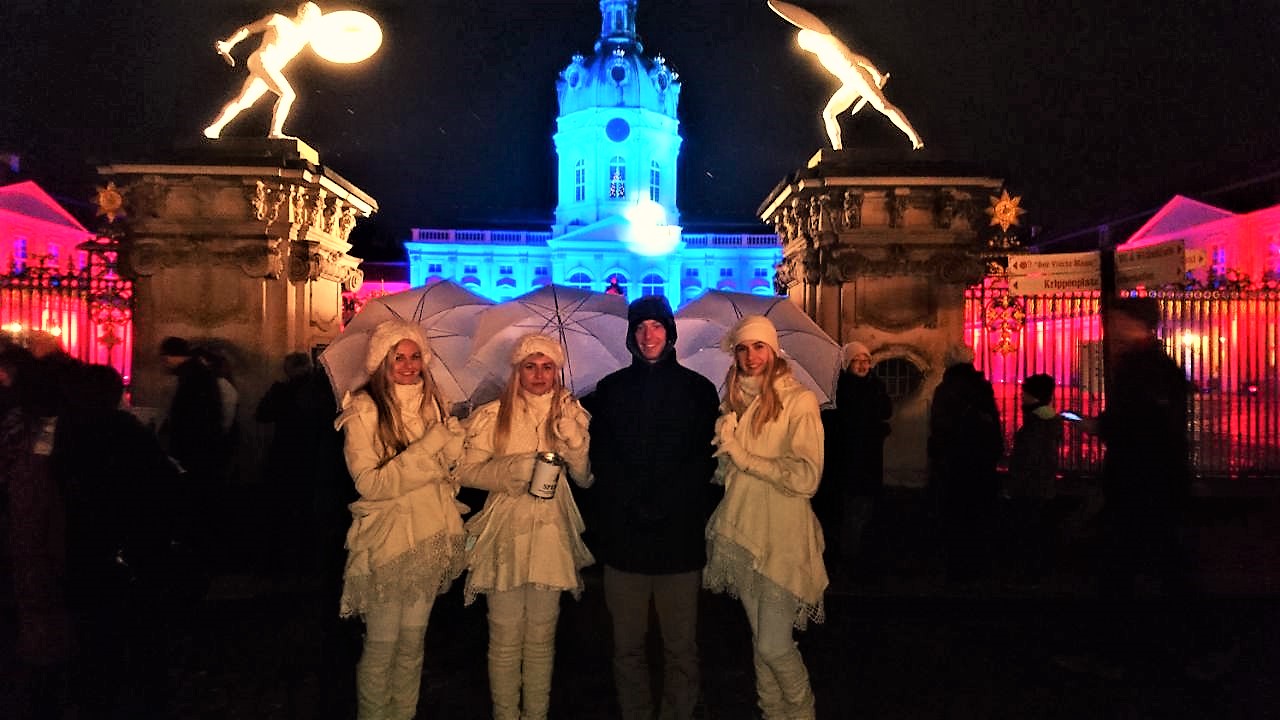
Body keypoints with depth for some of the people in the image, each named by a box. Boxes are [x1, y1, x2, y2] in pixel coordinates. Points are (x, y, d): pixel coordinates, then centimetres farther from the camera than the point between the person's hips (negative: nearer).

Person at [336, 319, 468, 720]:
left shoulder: (431, 402, 6)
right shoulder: (364, 410, -10)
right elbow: (369, 483, -18)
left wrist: (454, 441, -10)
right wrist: (428, 447, -24)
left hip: (429, 539, 5)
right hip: (386, 540, -5)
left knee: (413, 643, 15)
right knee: (381, 646, 4)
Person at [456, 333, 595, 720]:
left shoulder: (571, 413, 7)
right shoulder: (493, 415, 0)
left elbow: (586, 478, 3)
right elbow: (467, 470, -2)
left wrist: (572, 436, -13)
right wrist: (512, 472, -17)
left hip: (552, 532, 2)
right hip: (506, 531, -2)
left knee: (542, 637, 11)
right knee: (506, 638, 3)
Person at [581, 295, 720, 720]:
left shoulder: (698, 390, 4)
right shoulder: (610, 389, 8)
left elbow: (708, 461, 1)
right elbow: (599, 461, 6)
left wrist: (695, 514, -10)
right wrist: (625, 508, -7)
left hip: (680, 539, -1)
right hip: (623, 537, 2)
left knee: (680, 648, 5)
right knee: (627, 646, 10)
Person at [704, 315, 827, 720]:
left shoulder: (799, 401, -8)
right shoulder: (734, 401, 9)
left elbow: (807, 478, -18)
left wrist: (744, 457, -15)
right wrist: (725, 447, 1)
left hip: (781, 539, -5)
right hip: (742, 535, 5)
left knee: (774, 646, -4)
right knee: (760, 639, 14)